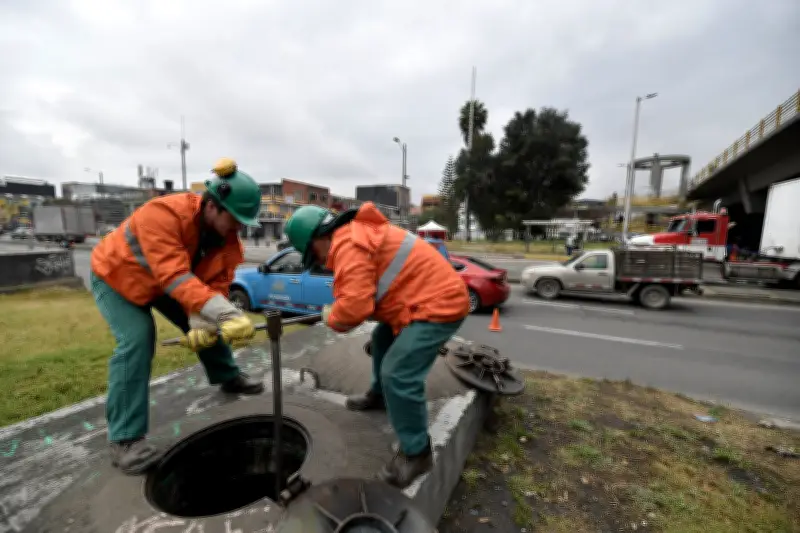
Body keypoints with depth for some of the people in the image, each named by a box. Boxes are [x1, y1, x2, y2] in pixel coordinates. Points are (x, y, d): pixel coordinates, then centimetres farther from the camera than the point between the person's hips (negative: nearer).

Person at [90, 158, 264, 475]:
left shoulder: (227, 236, -20)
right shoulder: (162, 214, -41)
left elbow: (216, 282, -21)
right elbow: (176, 276, -50)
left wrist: (203, 321, -37)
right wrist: (227, 315, -58)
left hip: (164, 280, 6)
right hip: (116, 275, -6)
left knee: (208, 328, 4)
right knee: (137, 340, -21)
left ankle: (228, 378, 28)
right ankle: (125, 439, -10)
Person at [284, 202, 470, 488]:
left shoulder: (348, 244, -20)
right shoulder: (354, 235, 15)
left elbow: (355, 306, -25)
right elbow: (363, 294, 21)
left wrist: (331, 317, -6)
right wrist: (338, 310, 7)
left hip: (438, 303, -11)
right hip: (431, 296, 11)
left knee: (398, 375, -14)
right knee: (382, 339, 26)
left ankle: (416, 452, 6)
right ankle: (379, 396, 47)